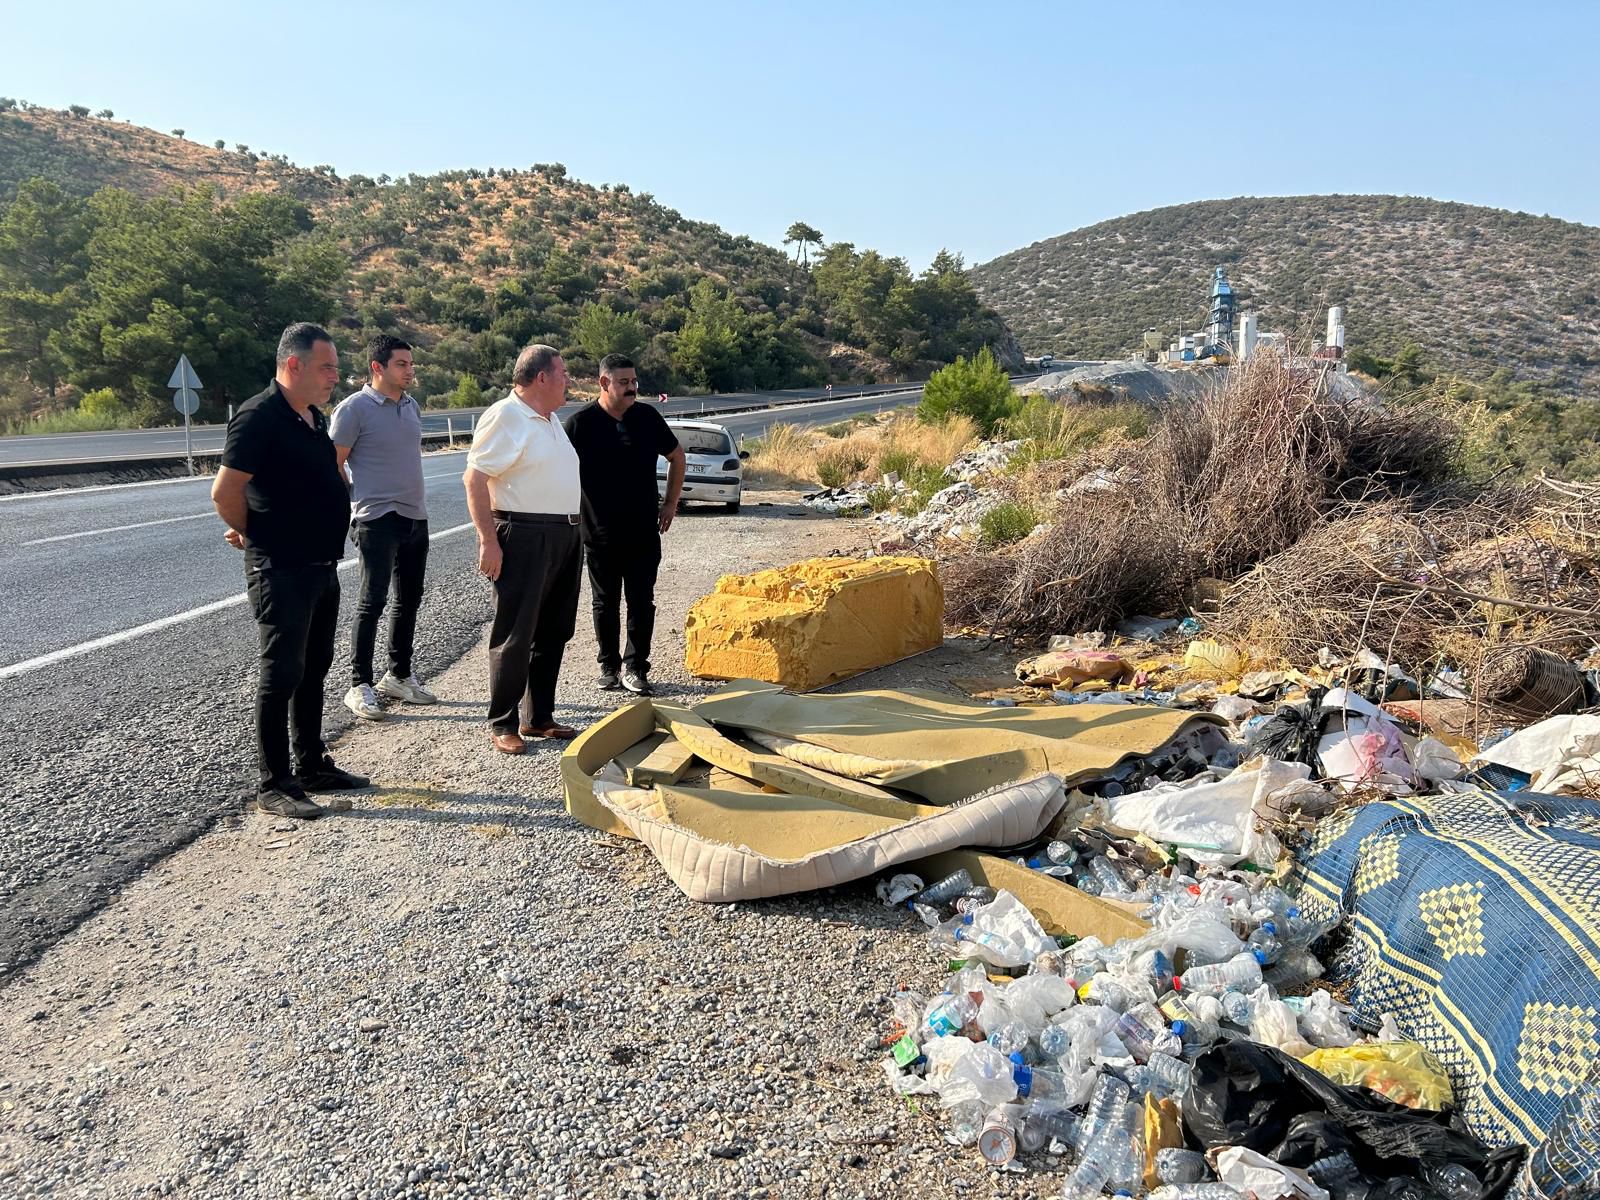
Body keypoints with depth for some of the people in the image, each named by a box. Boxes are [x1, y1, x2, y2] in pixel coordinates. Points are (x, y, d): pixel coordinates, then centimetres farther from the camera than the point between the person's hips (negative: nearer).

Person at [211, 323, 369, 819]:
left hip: (321, 566, 9)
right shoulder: (259, 416, -16)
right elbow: (225, 492, -18)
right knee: (281, 675, -3)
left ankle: (313, 766, 27)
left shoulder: (315, 417, 12)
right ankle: (274, 786, 6)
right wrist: (252, 534, -3)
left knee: (313, 670, 16)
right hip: (281, 570, -9)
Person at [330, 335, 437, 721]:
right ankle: (359, 685, 3)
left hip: (416, 516, 8)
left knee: (409, 601, 13)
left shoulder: (411, 406, 12)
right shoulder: (354, 408, -10)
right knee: (372, 602, -5)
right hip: (378, 519, -7)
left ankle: (399, 676, 26)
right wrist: (357, 501, -9)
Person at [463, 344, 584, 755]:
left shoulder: (550, 419, 17)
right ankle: (502, 725, 8)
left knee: (552, 634, 13)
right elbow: (475, 478, -16)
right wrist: (488, 541, -21)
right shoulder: (505, 416, -11)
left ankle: (539, 717, 23)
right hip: (524, 537, -9)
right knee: (515, 636, -2)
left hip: (565, 538, 9)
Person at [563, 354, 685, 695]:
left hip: (644, 532, 2)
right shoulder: (581, 423, -7)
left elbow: (676, 457, 15)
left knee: (642, 602, 4)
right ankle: (609, 666, 22)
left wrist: (671, 503, 10)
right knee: (605, 603, 10)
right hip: (600, 534, -2)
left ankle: (636, 667, 14)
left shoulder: (647, 417, 2)